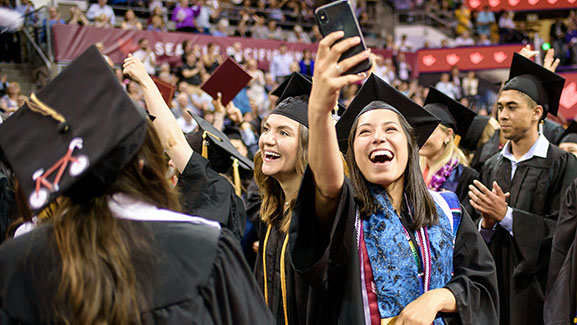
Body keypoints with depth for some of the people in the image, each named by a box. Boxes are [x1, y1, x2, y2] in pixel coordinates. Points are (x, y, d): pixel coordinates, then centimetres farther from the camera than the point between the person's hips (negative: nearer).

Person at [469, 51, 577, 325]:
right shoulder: (492, 167, 10)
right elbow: (476, 239, 10)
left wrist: (506, 216, -20)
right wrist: (487, 223, -12)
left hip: (537, 290, -4)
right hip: (496, 287, 4)